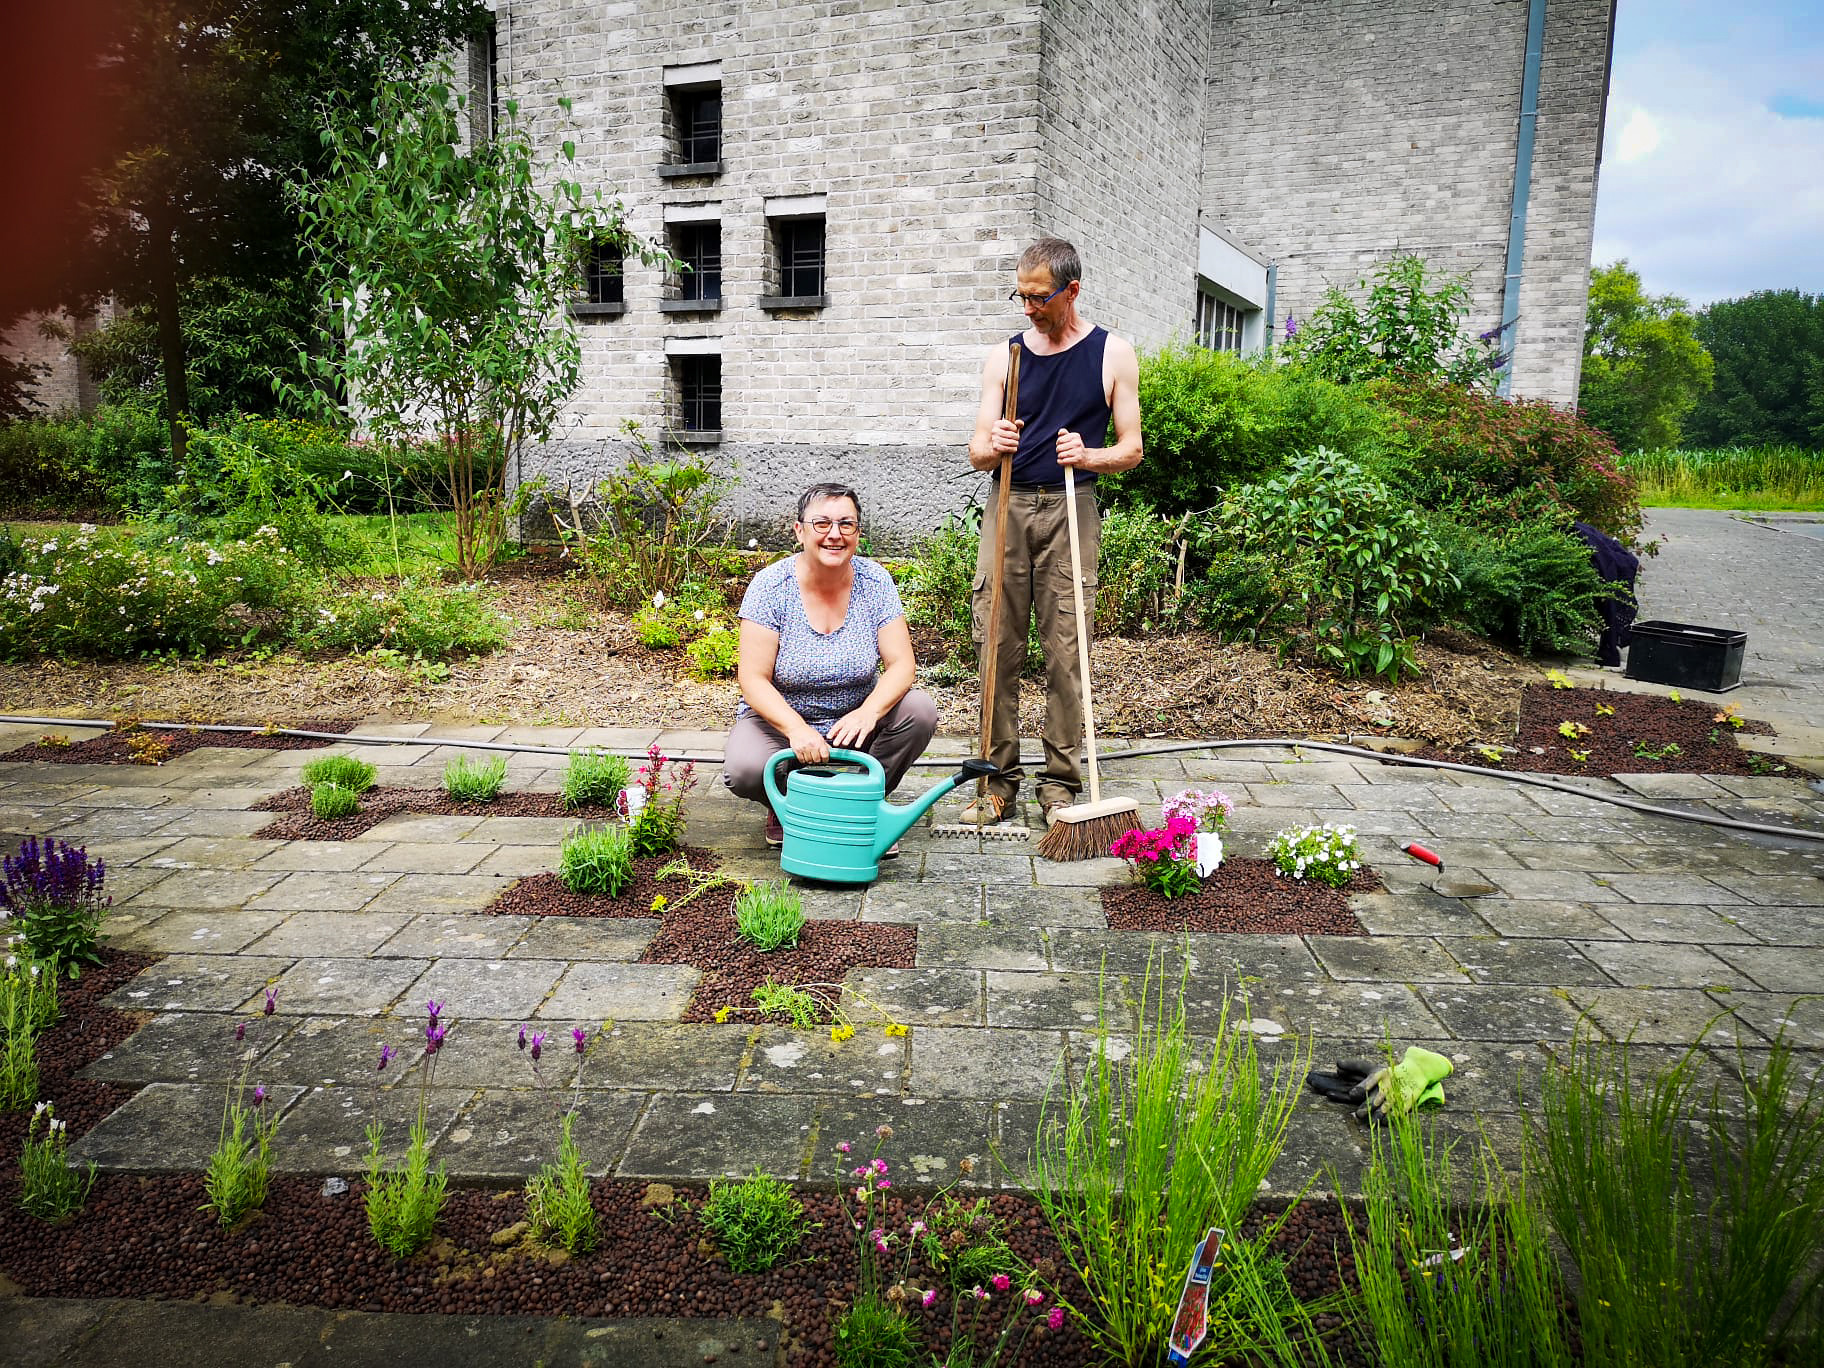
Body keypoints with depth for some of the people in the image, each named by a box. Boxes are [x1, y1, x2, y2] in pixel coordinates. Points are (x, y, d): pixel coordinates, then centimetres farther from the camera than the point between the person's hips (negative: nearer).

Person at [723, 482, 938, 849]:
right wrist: (796, 729, -37)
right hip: (780, 718, -2)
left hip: (854, 721, 2)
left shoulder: (874, 581, -9)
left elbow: (902, 665, -13)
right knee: (745, 769, -32)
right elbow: (753, 679, -19)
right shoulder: (772, 585, -16)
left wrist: (868, 713, -34)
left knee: (920, 711, -23)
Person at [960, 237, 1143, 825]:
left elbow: (1131, 449, 5)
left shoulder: (1113, 354, 6)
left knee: (1066, 649, -3)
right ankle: (999, 776, 9)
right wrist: (992, 447, -16)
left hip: (1071, 510, -2)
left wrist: (1088, 456, -16)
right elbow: (977, 452, 7)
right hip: (1007, 506, 2)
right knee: (996, 645, -1)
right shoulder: (1004, 355, 11)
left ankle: (1060, 782, 7)